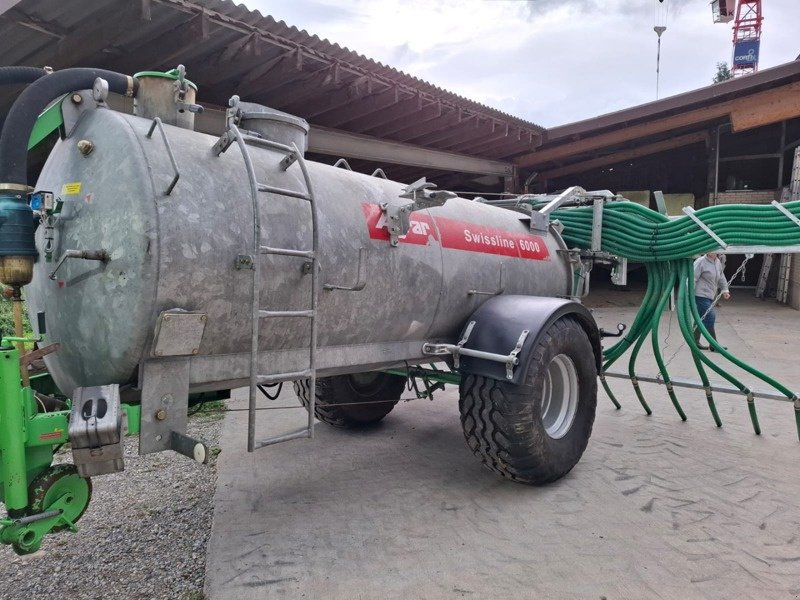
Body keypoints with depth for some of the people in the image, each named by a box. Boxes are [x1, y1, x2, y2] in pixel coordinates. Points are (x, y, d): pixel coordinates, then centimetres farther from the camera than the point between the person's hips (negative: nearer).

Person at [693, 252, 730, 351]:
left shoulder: (718, 262, 11)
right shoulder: (700, 262, -14)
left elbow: (721, 277, 24)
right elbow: (693, 279, -17)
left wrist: (725, 290, 16)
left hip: (710, 296, 8)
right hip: (701, 295, -8)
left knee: (701, 319, 13)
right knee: (710, 318, -10)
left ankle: (695, 342, 22)